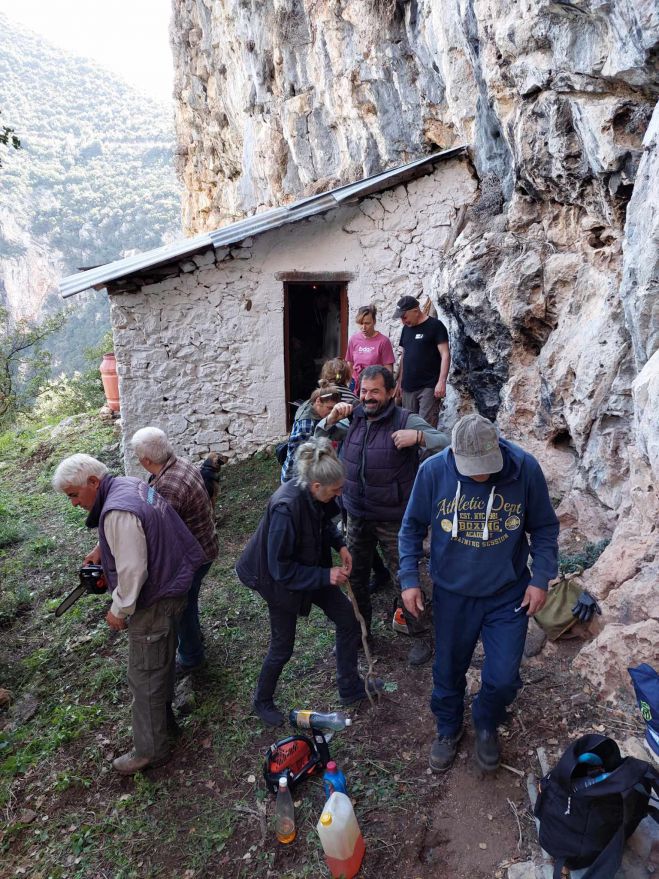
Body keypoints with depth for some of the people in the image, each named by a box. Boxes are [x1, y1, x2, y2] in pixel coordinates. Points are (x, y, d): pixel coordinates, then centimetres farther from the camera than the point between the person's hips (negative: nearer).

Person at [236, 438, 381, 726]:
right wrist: (326, 575, -29)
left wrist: (340, 544, -8)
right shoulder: (286, 508, -39)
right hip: (281, 582, -7)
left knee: (348, 618, 10)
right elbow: (281, 568, -30)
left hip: (314, 567, 7)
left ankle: (350, 688, 31)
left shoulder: (316, 494, -17)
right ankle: (262, 700, 39)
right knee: (283, 646, 10)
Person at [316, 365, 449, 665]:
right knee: (355, 576, 19)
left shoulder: (406, 421, -16)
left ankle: (420, 636, 29)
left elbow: (449, 445, -19)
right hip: (357, 516, 6)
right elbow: (321, 437, 15)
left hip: (393, 520, -5)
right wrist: (332, 418, -6)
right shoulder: (355, 419, 1)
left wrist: (418, 436, -36)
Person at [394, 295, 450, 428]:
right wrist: (399, 381, 17)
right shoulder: (406, 328, 15)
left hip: (429, 387, -6)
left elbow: (445, 354, -10)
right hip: (408, 387, 7)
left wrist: (441, 382, -18)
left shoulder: (435, 326, -5)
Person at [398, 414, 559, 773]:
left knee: (503, 678, 6)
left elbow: (544, 528, -3)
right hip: (452, 594, 0)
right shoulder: (433, 471, -20)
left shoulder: (525, 468, -19)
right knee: (449, 670, 17)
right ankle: (448, 729, 46)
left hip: (509, 595, 0)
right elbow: (412, 527, -5)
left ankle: (486, 726, 40)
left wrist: (541, 578, -8)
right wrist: (409, 579, -8)